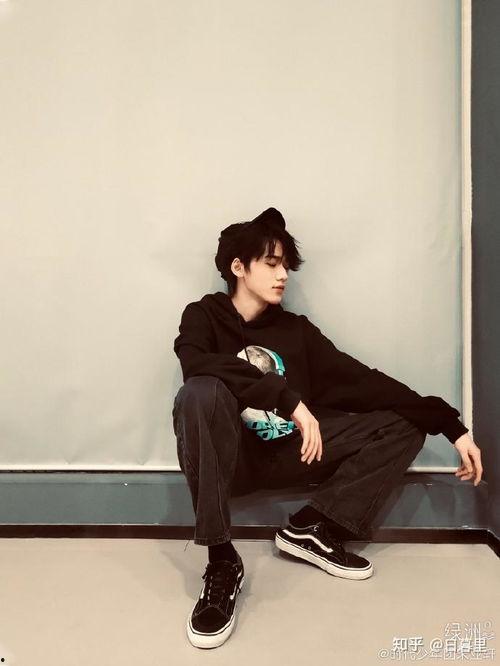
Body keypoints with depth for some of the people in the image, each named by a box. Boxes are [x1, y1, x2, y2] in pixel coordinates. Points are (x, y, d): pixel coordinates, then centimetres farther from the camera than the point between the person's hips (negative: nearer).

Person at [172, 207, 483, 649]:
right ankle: (222, 563, -26)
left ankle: (311, 527, -10)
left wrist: (451, 425, -6)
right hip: (230, 457, -3)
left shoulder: (296, 330, 7)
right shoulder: (203, 316, -1)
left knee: (406, 423, -2)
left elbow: (363, 382, 1)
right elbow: (197, 365, -25)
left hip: (287, 455, 4)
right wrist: (290, 399, -31)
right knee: (200, 393, -35)